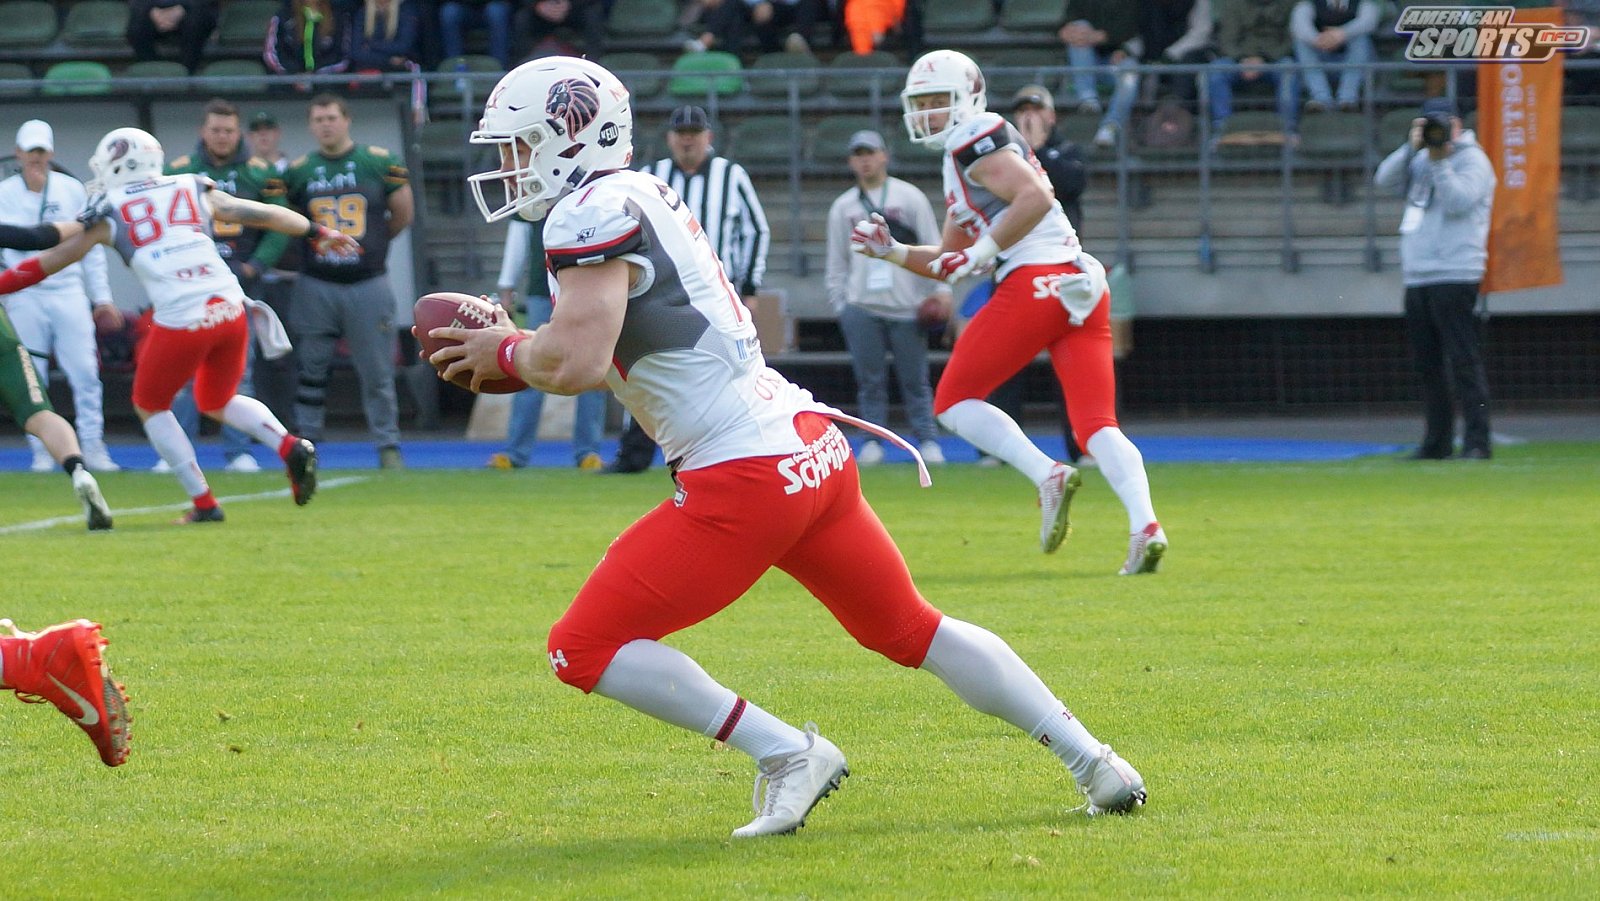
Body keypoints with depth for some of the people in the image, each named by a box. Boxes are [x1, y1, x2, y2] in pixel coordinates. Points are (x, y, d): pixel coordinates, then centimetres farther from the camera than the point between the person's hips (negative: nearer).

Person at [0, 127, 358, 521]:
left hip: (182, 322, -4)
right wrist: (320, 231, 35)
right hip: (229, 308, 4)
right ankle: (292, 448, 3)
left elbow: (51, 261, 12)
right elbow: (263, 215, 22)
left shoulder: (108, 213, 6)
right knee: (218, 402, 27)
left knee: (150, 406, 20)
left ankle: (203, 503, 12)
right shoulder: (195, 192, 15)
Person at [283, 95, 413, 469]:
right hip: (316, 286, 1)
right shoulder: (298, 171, 4)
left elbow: (402, 215, 11)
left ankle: (388, 446, 10)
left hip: (368, 284, -1)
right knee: (311, 369, 5)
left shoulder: (379, 163, 1)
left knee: (377, 374, 2)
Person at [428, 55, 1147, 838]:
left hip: (745, 479, -10)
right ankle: (1090, 759, 23)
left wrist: (508, 354, -1)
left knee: (584, 650, -3)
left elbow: (575, 363, -21)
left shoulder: (592, 213, -11)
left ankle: (784, 753, -8)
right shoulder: (644, 196, 17)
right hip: (809, 446, 10)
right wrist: (518, 346, 13)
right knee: (909, 629, 23)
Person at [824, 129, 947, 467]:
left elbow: (933, 245, 4)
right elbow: (837, 262, 15)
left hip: (906, 307, -2)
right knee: (870, 379, 0)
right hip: (862, 308, 2)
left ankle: (927, 440, 5)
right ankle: (873, 440, 6)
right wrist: (840, 304, 9)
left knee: (915, 379, -2)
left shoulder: (910, 197, 7)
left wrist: (942, 288, -5)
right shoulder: (842, 207, 12)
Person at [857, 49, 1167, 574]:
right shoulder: (961, 157, 29)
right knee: (1095, 424, 1)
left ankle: (1048, 475, -17)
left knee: (953, 402, 3)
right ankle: (1145, 527, -20)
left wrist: (981, 253, -11)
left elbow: (1035, 197, -17)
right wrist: (891, 251, 22)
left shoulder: (976, 142, 0)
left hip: (1035, 282, -9)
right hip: (1084, 285, 9)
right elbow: (950, 263, 33)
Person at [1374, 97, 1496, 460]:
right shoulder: (1421, 159, 18)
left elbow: (1458, 202, -17)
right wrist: (1412, 147, -7)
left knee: (1463, 362, -11)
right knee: (1428, 366, 10)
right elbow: (1385, 179, 4)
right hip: (1416, 277, 8)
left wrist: (1438, 161, -16)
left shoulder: (1473, 160, -3)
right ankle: (1437, 441, 16)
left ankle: (1477, 441, -12)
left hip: (1454, 277, -8)